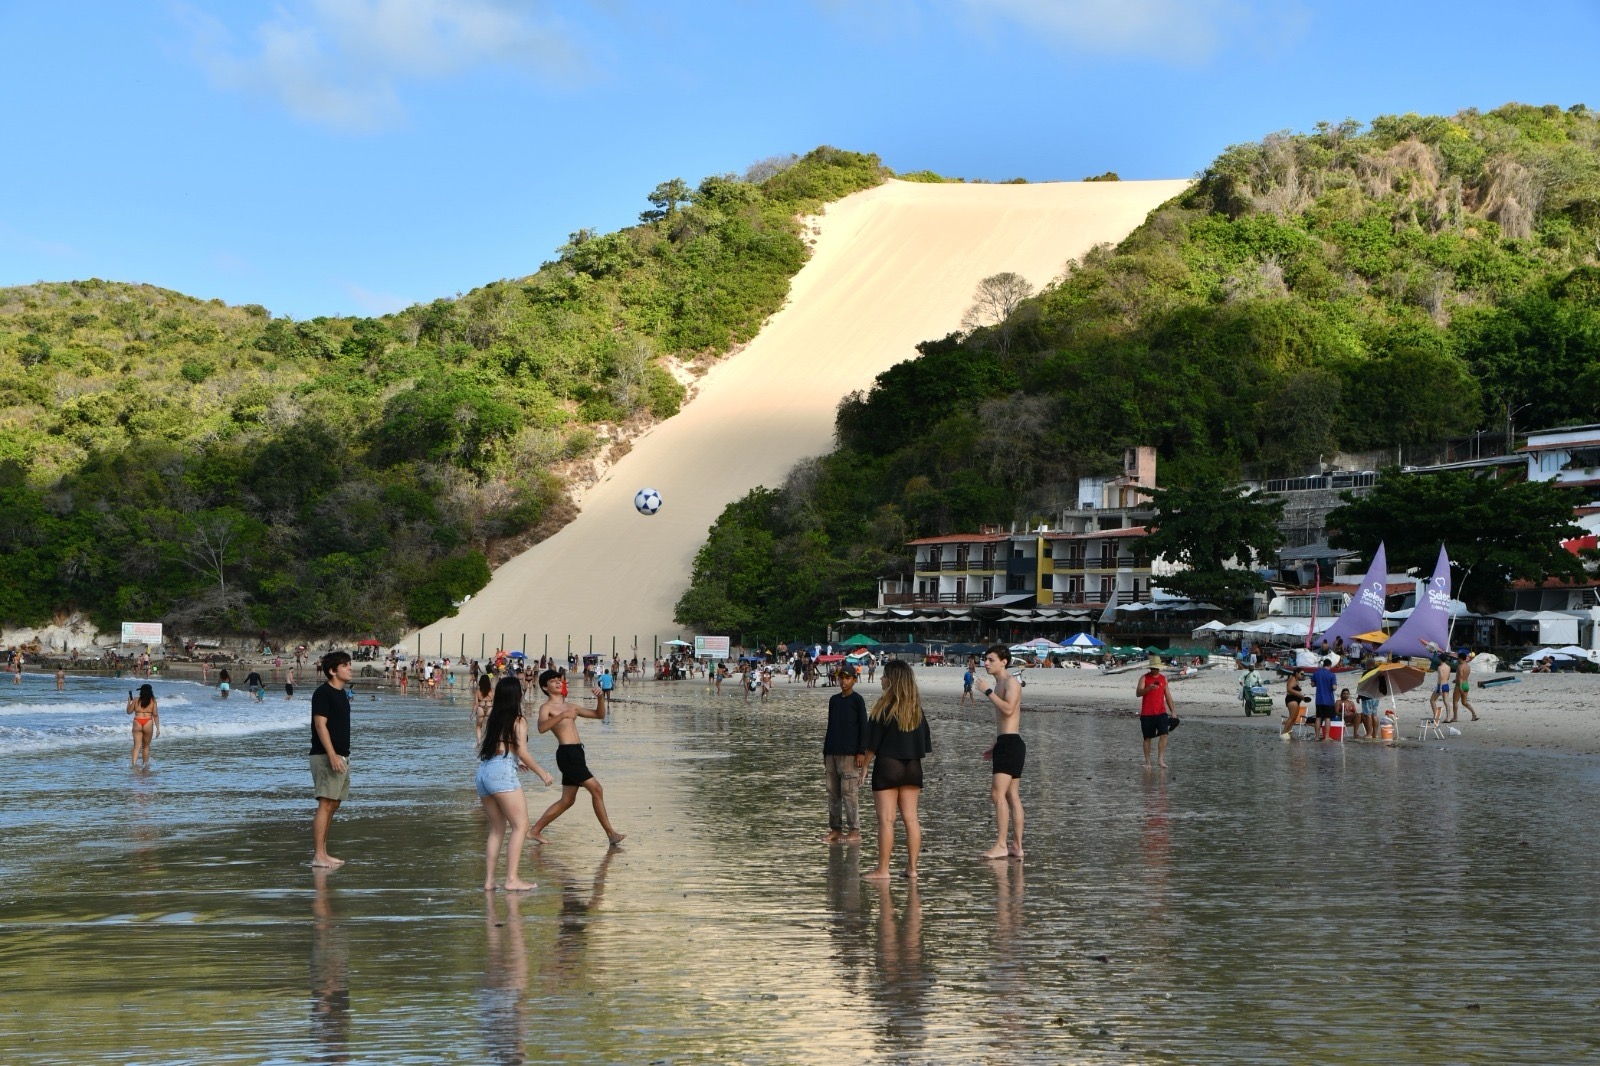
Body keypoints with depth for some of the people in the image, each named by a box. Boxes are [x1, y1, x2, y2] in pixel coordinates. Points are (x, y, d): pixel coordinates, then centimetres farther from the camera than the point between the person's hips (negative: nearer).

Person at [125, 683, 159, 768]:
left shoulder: (136, 700, 4)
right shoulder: (152, 701, 3)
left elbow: (129, 711, 11)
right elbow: (155, 715, 0)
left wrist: (129, 701, 26)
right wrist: (158, 728, 3)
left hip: (137, 723, 0)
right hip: (148, 723, 0)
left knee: (137, 746, 0)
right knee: (146, 746, 13)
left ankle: (133, 762, -17)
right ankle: (146, 765, 18)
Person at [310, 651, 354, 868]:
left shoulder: (342, 693, 16)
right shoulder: (323, 693, -12)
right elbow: (320, 725, -18)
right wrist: (332, 755, -24)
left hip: (341, 756, 10)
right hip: (326, 756, -10)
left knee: (333, 805, 10)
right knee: (325, 804, -13)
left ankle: (323, 853, 14)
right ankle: (318, 855, -14)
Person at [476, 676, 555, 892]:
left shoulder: (492, 720, 17)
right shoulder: (518, 721, -1)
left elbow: (489, 748, 16)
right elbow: (523, 752, -7)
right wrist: (542, 773, 4)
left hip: (483, 771, 7)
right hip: (502, 772, -7)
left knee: (497, 828, 15)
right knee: (521, 826, -3)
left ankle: (489, 880, 11)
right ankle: (512, 879, -11)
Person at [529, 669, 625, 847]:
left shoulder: (570, 707, 21)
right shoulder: (546, 707, -2)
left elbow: (599, 715, 23)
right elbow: (542, 727, -23)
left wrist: (601, 698, 5)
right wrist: (562, 715, -34)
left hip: (576, 753, 9)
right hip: (567, 753, -9)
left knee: (567, 800, 13)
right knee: (596, 789, -9)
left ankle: (536, 830, 19)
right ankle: (611, 833, -4)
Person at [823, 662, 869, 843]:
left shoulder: (857, 700, -3)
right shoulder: (833, 700, 15)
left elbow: (863, 727, -5)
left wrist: (861, 752, -12)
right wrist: (825, 752, 16)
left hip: (849, 754, -7)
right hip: (832, 753, 7)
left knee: (848, 792, -8)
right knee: (833, 792, 6)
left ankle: (855, 831, -5)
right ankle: (835, 829, 10)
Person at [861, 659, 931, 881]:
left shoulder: (885, 706, -11)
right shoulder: (916, 708, 6)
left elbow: (873, 742, -9)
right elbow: (925, 741, 11)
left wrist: (864, 765, 2)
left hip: (887, 765, -6)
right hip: (912, 767, 6)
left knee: (886, 820, -4)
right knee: (911, 819, 7)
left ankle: (882, 869, -3)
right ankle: (912, 867, 8)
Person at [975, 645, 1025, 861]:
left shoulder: (1011, 682, -9)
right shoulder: (999, 685, 22)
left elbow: (1008, 709, -25)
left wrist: (988, 692, -19)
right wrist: (994, 748, 28)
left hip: (1011, 743, -11)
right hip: (1005, 744, 11)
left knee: (998, 793, -15)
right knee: (1012, 796, 9)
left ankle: (1001, 845, -18)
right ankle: (1017, 846, 10)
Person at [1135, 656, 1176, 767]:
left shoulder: (1163, 678, 11)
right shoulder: (1144, 678, -1)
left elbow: (1168, 696, 16)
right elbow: (1138, 693, -13)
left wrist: (1172, 711, 12)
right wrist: (1148, 688, -31)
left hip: (1161, 712, 3)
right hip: (1147, 713, -3)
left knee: (1164, 734, -13)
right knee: (1147, 738, 3)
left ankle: (1160, 759, -8)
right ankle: (1147, 762, 11)